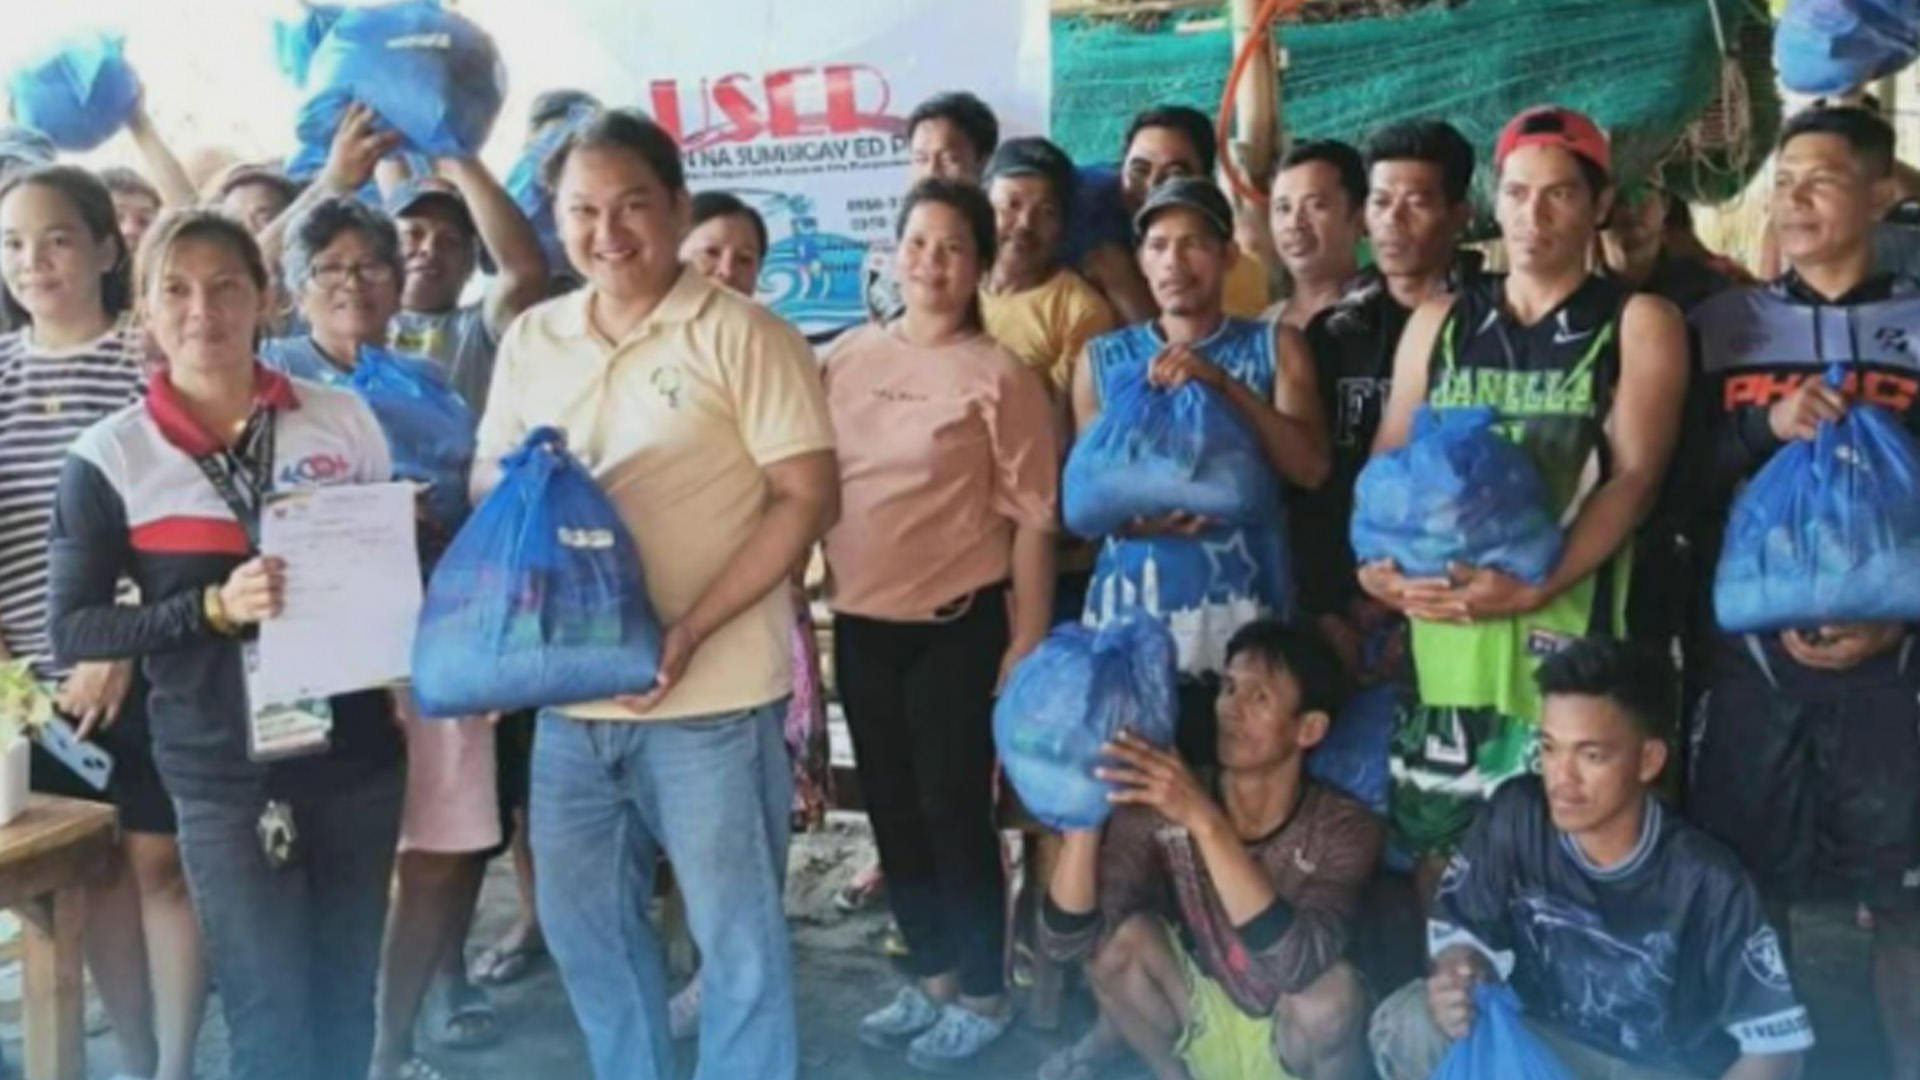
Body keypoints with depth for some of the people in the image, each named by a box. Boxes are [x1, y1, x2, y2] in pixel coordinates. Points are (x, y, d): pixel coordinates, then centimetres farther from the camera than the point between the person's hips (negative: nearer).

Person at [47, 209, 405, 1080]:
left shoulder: (343, 419, 2)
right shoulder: (109, 458, -5)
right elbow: (73, 630, -5)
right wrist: (214, 608, -19)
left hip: (355, 753, 3)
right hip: (222, 773, -2)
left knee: (348, 993, 13)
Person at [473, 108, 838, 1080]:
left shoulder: (741, 334, -8)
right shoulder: (531, 341, 9)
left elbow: (807, 497, -11)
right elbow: (488, 488, 15)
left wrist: (690, 631, -20)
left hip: (711, 697, -5)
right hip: (570, 695, 6)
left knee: (735, 936, 7)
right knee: (582, 924, 19)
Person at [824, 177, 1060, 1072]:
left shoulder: (998, 376, -9)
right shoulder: (846, 358, 5)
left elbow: (1031, 518, -8)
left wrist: (1028, 641, -10)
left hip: (958, 626, -5)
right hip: (861, 622, 6)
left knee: (954, 810, 3)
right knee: (891, 807, 15)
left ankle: (984, 993, 22)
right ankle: (931, 977, 33)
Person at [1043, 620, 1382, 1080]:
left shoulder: (1345, 829, -22)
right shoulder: (1162, 802, -17)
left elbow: (1298, 965, -41)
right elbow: (1067, 938, -24)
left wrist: (1204, 821, -49)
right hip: (1201, 1033, 2)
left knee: (1333, 986, -33)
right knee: (1120, 934, -23)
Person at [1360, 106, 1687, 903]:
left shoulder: (1639, 324, 4)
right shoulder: (1440, 321, 15)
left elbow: (1634, 480, -7)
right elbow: (1388, 463, 12)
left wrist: (1531, 589, -19)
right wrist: (1375, 561, -8)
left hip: (1563, 633, -3)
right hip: (1440, 630, 4)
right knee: (1433, 855, 9)